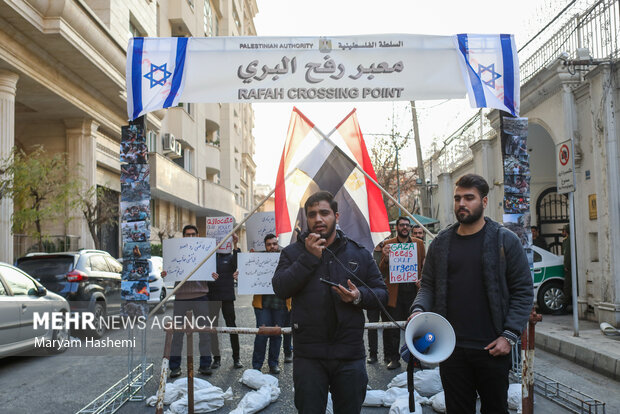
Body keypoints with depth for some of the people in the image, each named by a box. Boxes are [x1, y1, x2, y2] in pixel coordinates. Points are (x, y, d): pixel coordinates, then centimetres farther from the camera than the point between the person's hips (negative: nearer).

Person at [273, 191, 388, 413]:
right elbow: (280, 289, -10)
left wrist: (359, 296, -14)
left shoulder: (359, 253, 6)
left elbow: (381, 292, 8)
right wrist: (308, 257, -16)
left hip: (350, 354, 1)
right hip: (308, 355, -1)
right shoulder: (293, 252, 4)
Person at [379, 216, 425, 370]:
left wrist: (422, 280, -3)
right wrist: (386, 258, -18)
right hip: (395, 292, -1)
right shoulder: (388, 244, 4)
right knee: (393, 327, 0)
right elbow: (382, 271, 2)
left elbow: (425, 266, 16)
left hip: (413, 290, 2)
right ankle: (394, 358, 11)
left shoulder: (418, 243, 11)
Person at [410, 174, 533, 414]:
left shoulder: (505, 240, -1)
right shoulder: (440, 243, 8)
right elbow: (428, 285, 14)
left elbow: (523, 290, -2)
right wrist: (419, 309, -8)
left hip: (492, 349, -2)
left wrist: (509, 335, -10)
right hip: (450, 348, 3)